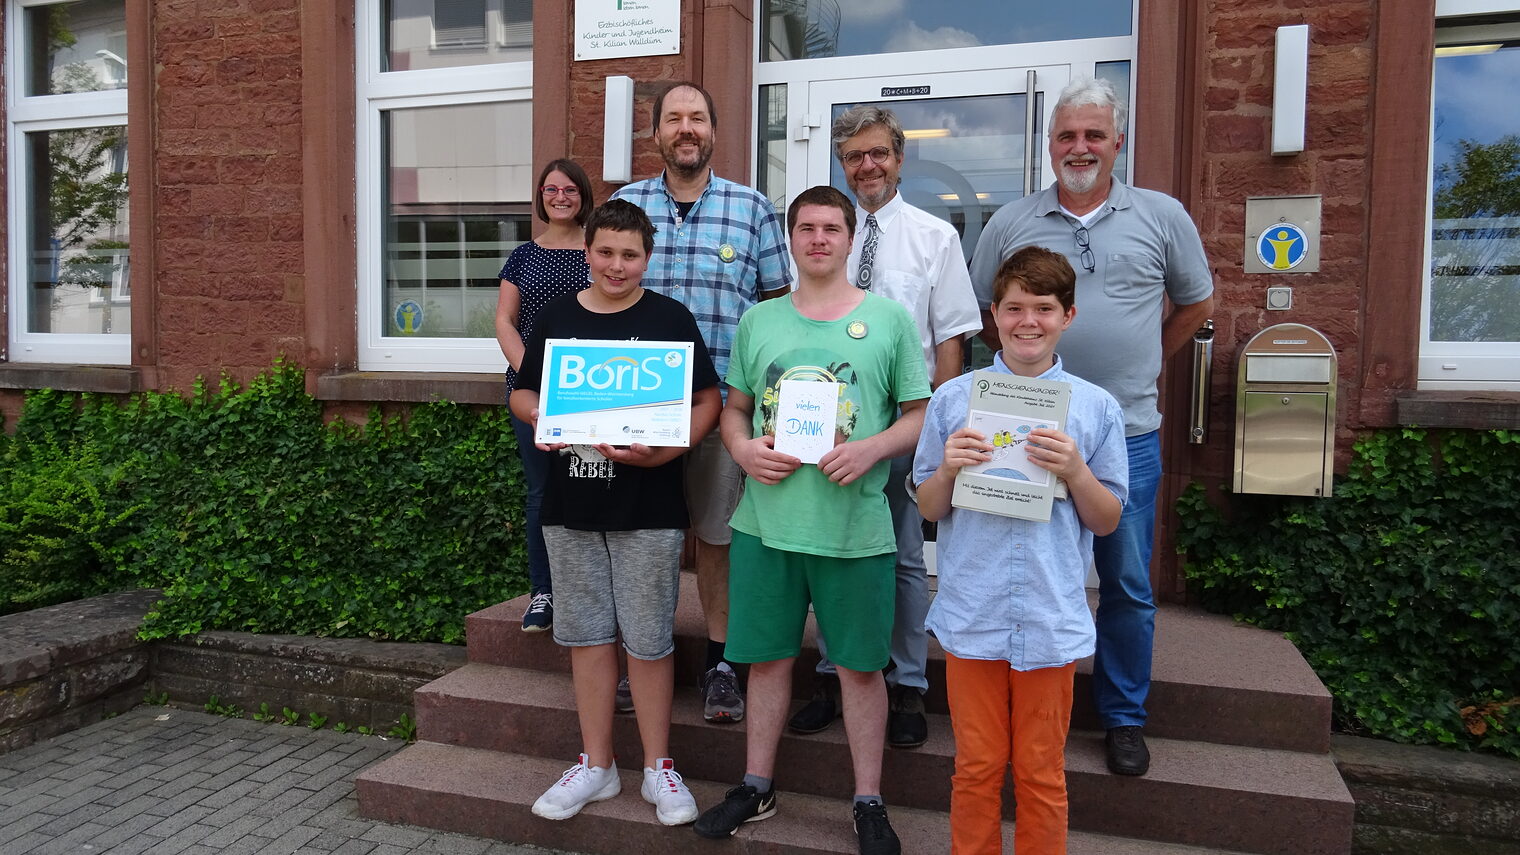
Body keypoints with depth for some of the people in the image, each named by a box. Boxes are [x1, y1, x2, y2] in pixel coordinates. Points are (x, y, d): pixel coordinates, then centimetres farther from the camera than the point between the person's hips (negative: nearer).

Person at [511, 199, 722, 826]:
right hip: (571, 507, 3)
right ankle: (596, 765, 27)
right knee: (587, 634, 12)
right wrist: (539, 417, -10)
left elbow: (707, 402, -4)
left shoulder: (669, 318, -2)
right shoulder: (556, 317, 7)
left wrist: (662, 452, -19)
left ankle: (658, 767, 22)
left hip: (647, 509, -3)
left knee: (648, 639, 4)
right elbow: (521, 393, 14)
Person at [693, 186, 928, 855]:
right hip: (766, 522, 3)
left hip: (855, 526, -2)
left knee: (860, 665, 8)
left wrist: (871, 450, -15)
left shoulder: (889, 318, 1)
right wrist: (742, 448, -6)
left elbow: (921, 415, 2)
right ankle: (756, 787, 32)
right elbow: (734, 409, 15)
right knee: (767, 655, 13)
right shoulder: (757, 321, 9)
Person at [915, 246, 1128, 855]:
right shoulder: (953, 399, 0)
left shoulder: (1096, 408, 0)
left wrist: (1075, 471, -15)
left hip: (1052, 619, 0)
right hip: (971, 614, 0)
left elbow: (1106, 521, 3)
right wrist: (949, 469, -15)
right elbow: (929, 509, 5)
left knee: (1041, 771, 13)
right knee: (976, 766, 13)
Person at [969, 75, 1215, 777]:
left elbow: (1196, 303, 15)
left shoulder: (1161, 216, 5)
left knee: (1128, 583, 8)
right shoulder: (1010, 222, 6)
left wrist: (1142, 362, 9)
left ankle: (1124, 717, 26)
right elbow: (982, 314, 13)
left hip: (1127, 435, 0)